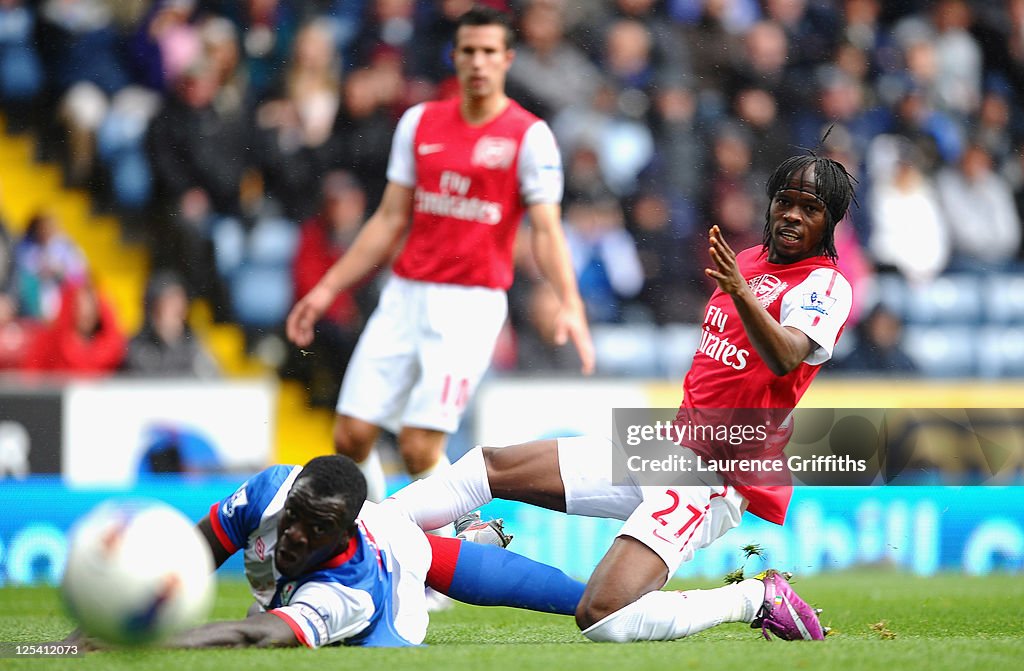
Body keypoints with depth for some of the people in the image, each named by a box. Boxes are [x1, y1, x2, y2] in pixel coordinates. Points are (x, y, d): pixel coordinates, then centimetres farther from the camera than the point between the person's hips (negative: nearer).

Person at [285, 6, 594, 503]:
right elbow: (390, 220, 14)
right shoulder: (420, 123, 10)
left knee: (420, 448, -15)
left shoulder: (529, 136, -3)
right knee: (350, 437, -2)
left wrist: (570, 304, -24)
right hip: (405, 294, 5)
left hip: (471, 304, -5)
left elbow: (546, 230, -8)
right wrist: (327, 288, 11)